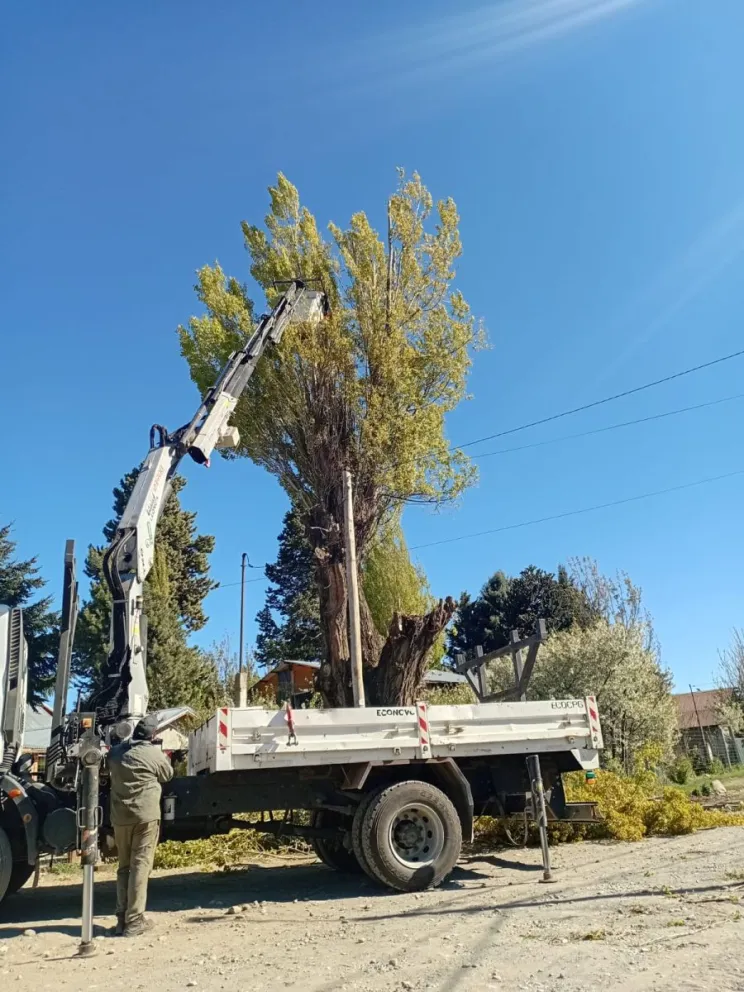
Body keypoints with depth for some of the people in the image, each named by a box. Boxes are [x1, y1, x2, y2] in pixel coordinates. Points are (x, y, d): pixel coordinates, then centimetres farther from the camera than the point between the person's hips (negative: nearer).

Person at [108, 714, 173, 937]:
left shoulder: (115, 752, 4)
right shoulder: (154, 753, -8)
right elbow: (168, 775, 8)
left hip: (120, 817, 5)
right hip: (146, 815, -5)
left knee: (124, 867, 16)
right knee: (140, 866, -1)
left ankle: (122, 918, 17)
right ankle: (134, 921, -1)